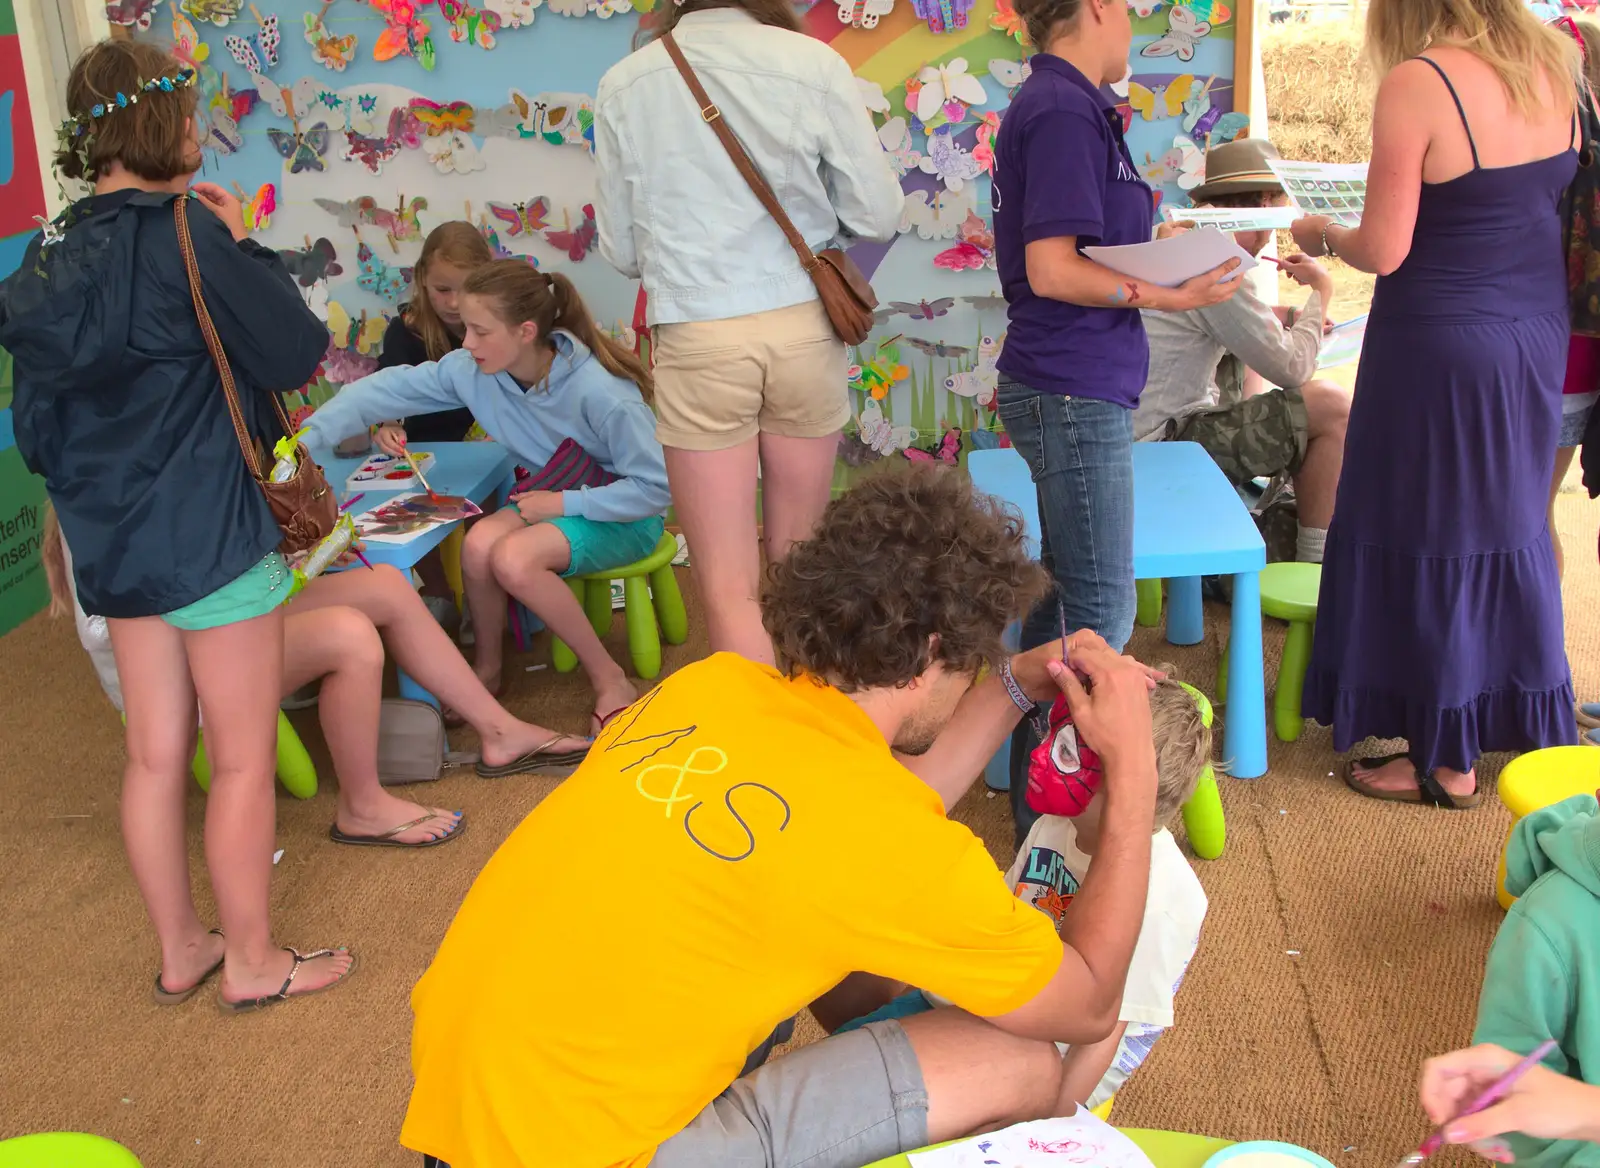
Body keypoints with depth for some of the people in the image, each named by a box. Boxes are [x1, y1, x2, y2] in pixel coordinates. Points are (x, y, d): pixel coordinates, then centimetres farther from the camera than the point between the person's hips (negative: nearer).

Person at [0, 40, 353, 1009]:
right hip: (211, 531, -7)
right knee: (244, 758, 6)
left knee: (156, 755, 16)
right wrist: (244, 246, -5)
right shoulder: (181, 234, -18)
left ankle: (180, 949, 30)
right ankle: (253, 962, 18)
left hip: (112, 537, 8)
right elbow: (296, 353, -14)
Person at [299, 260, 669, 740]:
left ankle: (611, 682, -14)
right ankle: (487, 671, 1)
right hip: (553, 497, 6)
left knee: (513, 557, -31)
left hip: (624, 517, -6)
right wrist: (311, 435, -21)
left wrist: (565, 503, -26)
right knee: (479, 543, -25)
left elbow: (654, 488, -24)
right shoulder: (471, 369, -11)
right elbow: (388, 389, -10)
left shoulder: (600, 392, -29)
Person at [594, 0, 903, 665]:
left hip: (696, 341, -1)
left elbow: (620, 249, 6)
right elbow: (878, 216, 0)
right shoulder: (814, 64, -5)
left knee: (728, 585, 3)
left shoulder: (623, 85, -1)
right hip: (802, 329, 1)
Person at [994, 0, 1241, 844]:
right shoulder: (1064, 112, -15)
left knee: (1060, 597, 17)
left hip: (1069, 387, 10)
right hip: (1076, 393, -10)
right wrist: (1168, 295, -17)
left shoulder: (1059, 105, 15)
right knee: (1100, 614, -3)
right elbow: (1053, 271, -21)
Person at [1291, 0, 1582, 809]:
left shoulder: (1416, 85, -19)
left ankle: (1445, 759, 15)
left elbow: (1384, 252, -18)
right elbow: (1549, 199, 11)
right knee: (1507, 525, 20)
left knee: (1430, 539, 5)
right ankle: (1518, 716, 34)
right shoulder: (1554, 66, 2)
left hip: (1441, 345, -7)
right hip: (1538, 338, 7)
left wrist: (1324, 235, 2)